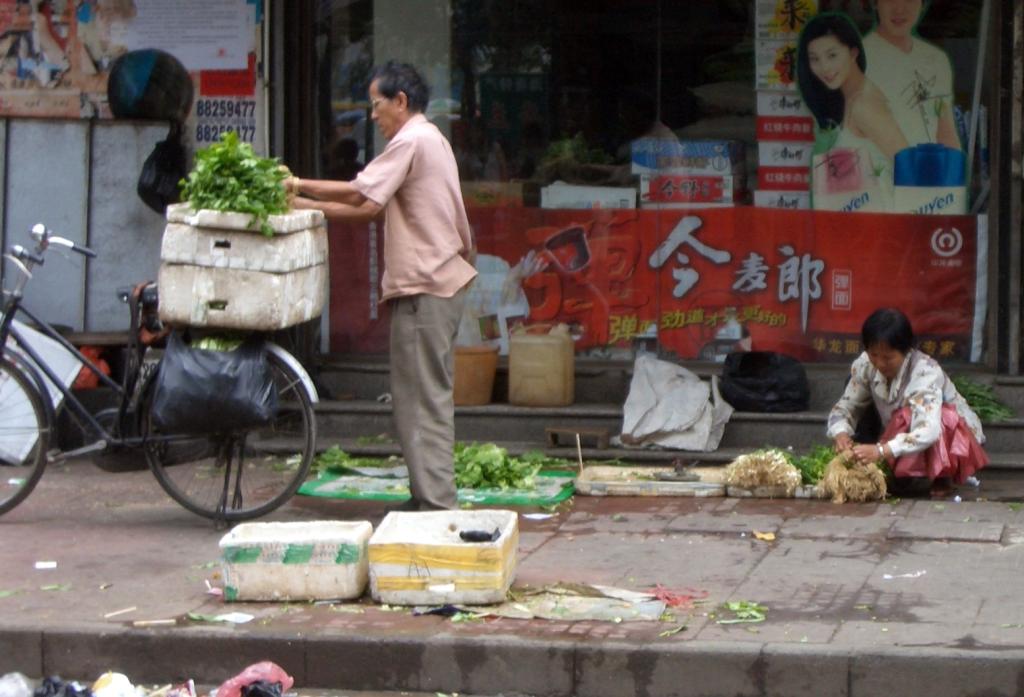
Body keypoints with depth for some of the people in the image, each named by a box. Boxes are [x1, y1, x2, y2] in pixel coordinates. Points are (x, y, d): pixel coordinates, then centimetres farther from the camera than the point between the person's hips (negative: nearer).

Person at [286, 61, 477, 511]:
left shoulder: (412, 141, -10)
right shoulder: (429, 141, 22)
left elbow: (359, 194, -18)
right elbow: (369, 209, 19)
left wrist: (301, 187, -6)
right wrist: (305, 205, 13)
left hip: (424, 286, -10)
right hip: (441, 281, 10)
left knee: (423, 397, -9)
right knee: (426, 394, 13)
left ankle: (434, 503, -9)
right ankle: (431, 498, 18)